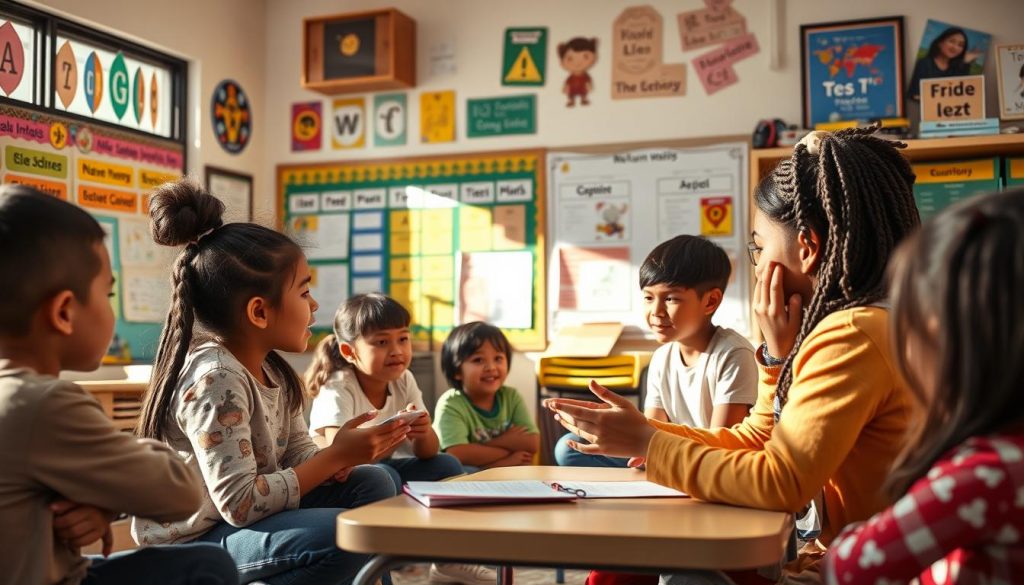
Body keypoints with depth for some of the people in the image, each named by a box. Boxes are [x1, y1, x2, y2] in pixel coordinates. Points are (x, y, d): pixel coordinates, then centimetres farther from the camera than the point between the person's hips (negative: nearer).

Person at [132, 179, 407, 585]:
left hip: (243, 518, 9)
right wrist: (337, 455, -23)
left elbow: (299, 454, 6)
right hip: (191, 544, -9)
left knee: (371, 482, 3)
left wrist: (340, 456, -17)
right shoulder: (216, 379, -25)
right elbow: (240, 505, -28)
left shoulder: (271, 369, 4)